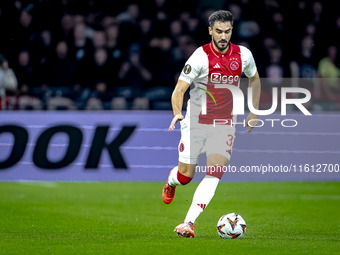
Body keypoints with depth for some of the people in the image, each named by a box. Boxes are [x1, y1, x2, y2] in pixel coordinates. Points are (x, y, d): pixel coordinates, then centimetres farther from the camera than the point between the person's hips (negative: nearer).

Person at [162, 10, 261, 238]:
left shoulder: (243, 55, -3)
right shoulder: (201, 57, -14)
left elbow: (254, 78, 19)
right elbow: (179, 90, -17)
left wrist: (255, 112, 14)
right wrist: (177, 113, -36)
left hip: (225, 125, 2)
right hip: (196, 123, -2)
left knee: (214, 175, -16)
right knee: (185, 177, 3)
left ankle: (189, 223, -16)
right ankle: (171, 181, 42)